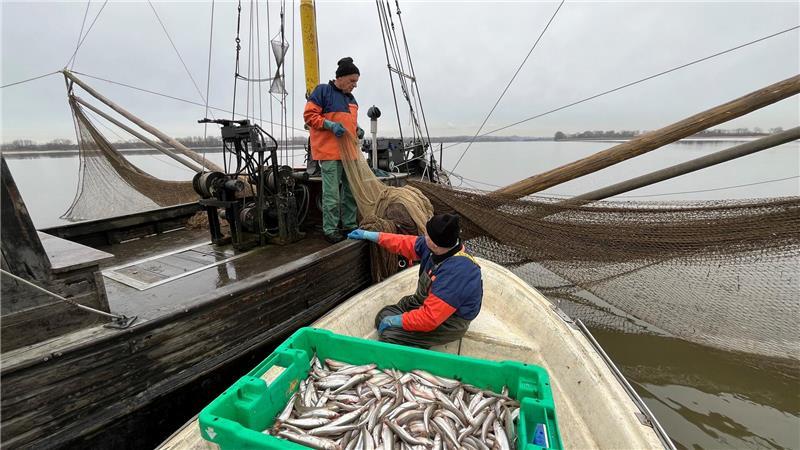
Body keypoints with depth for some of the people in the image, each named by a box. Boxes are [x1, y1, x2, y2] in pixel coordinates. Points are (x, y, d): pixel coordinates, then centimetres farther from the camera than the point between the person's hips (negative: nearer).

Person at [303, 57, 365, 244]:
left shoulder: (351, 98, 21)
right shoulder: (323, 91, -2)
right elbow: (309, 115, -7)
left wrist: (357, 130, 11)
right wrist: (330, 125, -19)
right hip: (330, 152, -8)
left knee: (351, 191, 11)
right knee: (332, 193, -6)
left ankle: (350, 225, 22)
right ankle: (330, 230, 4)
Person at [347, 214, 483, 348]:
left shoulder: (456, 272, -36)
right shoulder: (440, 245, -12)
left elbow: (430, 318, -32)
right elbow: (407, 243, 5)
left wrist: (394, 321, -18)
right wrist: (368, 235, 9)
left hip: (449, 321, -8)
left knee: (389, 335, -17)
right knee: (383, 316, 2)